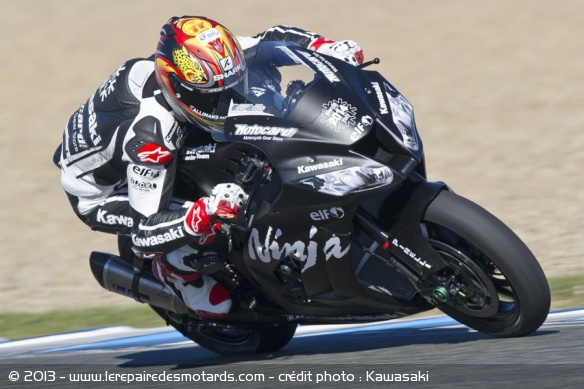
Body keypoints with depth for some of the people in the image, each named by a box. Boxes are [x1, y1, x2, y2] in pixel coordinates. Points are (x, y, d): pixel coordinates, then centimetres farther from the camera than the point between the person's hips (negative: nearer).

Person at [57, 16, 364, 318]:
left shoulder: (206, 64, -22)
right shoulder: (152, 132, -42)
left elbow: (273, 38, -6)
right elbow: (143, 235, -39)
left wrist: (327, 48, -23)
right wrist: (206, 212, -53)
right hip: (98, 193, -8)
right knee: (202, 232, -28)